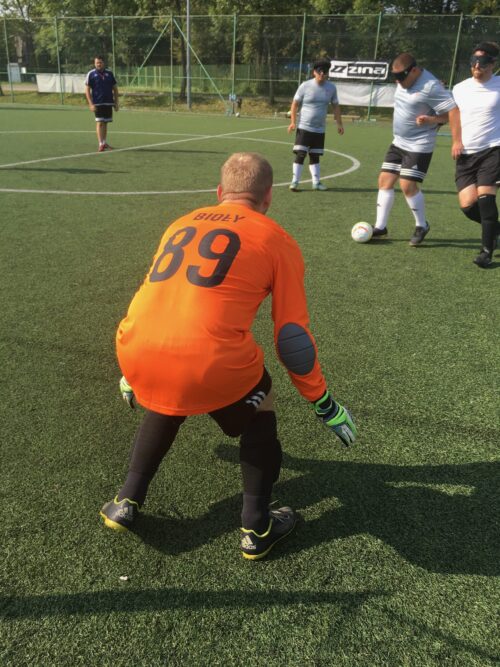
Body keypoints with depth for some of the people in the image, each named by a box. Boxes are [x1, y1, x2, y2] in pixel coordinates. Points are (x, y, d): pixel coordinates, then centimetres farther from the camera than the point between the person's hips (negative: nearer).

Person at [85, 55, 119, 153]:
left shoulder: (109, 73, 8)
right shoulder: (91, 74, -1)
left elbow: (115, 88, 13)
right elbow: (87, 90, -2)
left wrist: (116, 102, 7)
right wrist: (91, 104, -11)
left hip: (109, 102, 3)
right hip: (97, 103, -3)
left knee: (105, 123, 10)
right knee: (99, 122, -10)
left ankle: (104, 143, 21)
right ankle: (101, 144, -11)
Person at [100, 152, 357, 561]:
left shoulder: (182, 224, 25)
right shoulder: (277, 240, 10)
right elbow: (292, 337, 7)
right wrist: (324, 403, 21)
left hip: (134, 353, 5)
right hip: (211, 362, -5)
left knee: (165, 406, 36)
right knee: (259, 411, 25)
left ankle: (127, 502, 39)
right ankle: (257, 529, 29)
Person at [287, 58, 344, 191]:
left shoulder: (331, 87, 4)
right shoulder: (305, 86, -6)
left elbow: (335, 106, 13)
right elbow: (295, 103, -2)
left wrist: (339, 123, 8)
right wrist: (293, 122, -11)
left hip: (320, 129, 4)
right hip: (304, 127, -3)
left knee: (315, 156, 10)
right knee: (300, 154, -9)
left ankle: (316, 182, 16)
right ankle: (294, 182, -3)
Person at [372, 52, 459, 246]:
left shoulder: (431, 86, -19)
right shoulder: (403, 81, 6)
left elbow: (454, 112, -19)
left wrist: (430, 119, -31)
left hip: (419, 145, -8)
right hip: (398, 142, 9)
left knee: (408, 185, -13)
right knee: (385, 180, 3)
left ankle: (422, 226, 8)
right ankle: (380, 227, 10)